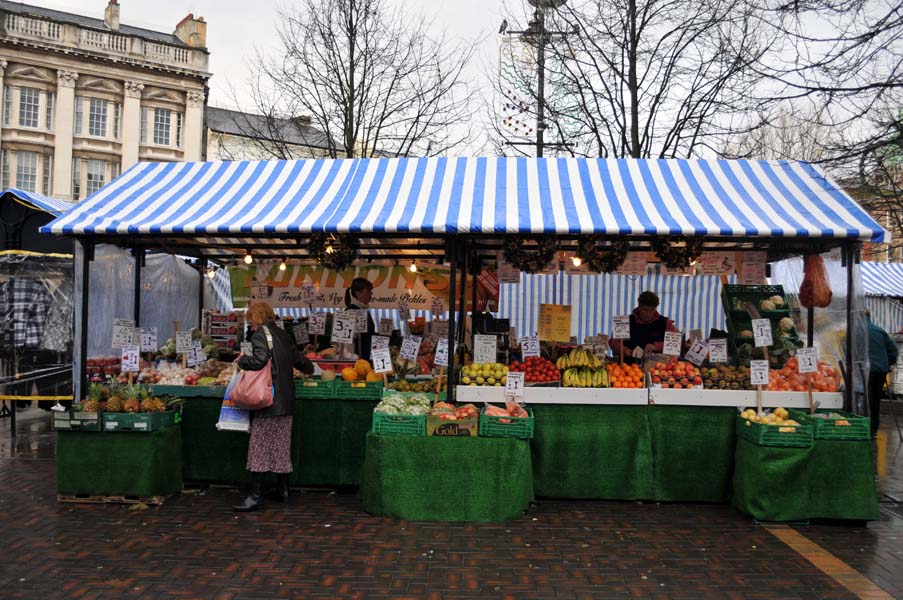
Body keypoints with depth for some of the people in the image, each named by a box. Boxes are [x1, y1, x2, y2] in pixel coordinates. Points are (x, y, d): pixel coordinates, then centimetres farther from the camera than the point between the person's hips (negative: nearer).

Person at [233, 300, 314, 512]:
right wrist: (309, 369, 43)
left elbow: (259, 361, -23)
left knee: (260, 446, -5)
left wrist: (241, 360, -4)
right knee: (281, 445, 14)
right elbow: (298, 359, 22)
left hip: (268, 400, -8)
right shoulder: (282, 334, 14)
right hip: (285, 399, 8)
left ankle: (256, 495, -3)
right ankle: (283, 489, 22)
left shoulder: (260, 334, -9)